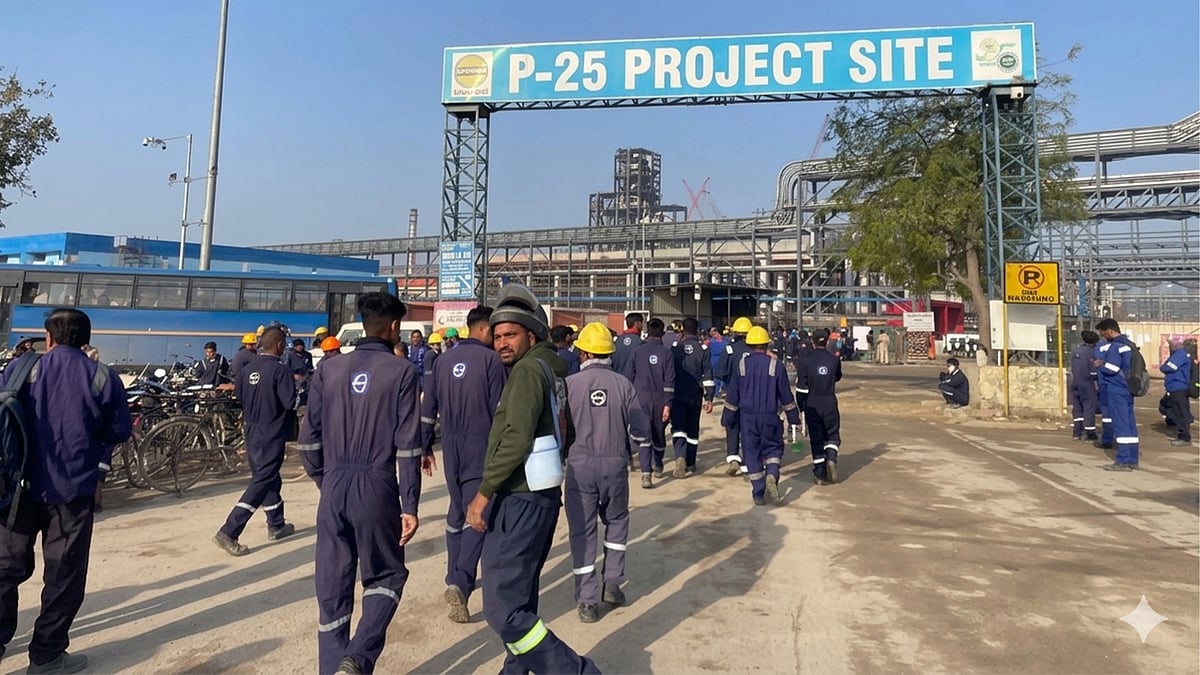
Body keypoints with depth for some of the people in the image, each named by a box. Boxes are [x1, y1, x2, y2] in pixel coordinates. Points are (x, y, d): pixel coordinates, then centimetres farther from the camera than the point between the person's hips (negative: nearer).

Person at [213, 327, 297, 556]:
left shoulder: (248, 369, 5)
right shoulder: (280, 370, -17)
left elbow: (239, 397, 12)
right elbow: (290, 402, -21)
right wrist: (294, 385, -2)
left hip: (252, 432, 8)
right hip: (272, 434, -8)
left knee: (269, 478, 20)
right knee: (261, 482, -4)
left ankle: (277, 526, 32)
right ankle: (228, 532, -9)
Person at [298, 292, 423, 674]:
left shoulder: (328, 370, 6)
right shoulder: (402, 372, -5)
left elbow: (309, 439, 7)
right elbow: (407, 445, -9)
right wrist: (410, 505, -5)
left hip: (334, 488, 4)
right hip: (377, 488, -3)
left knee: (332, 587, 14)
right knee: (385, 576, 15)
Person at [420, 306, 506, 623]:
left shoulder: (444, 360, 8)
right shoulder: (491, 360, -10)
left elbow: (428, 408, 10)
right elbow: (501, 412, -11)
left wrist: (425, 447, 18)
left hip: (451, 451, 6)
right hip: (482, 451, -6)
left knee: (457, 514, 19)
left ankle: (455, 579, 28)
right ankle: (461, 583, -16)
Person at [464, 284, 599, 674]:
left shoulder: (528, 369, -14)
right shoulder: (545, 367, 15)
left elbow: (517, 438, -24)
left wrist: (484, 491, -19)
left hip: (521, 501, -10)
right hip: (534, 496, 10)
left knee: (503, 608, -8)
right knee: (519, 598, 20)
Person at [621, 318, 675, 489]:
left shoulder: (637, 351, 0)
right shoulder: (666, 352, -3)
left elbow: (627, 377, 2)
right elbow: (670, 380, -8)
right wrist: (667, 404, -6)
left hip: (641, 399, 0)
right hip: (660, 399, 0)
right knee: (659, 433, 17)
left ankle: (646, 473, -15)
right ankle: (658, 466, 37)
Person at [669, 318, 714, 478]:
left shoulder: (674, 347, -2)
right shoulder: (703, 349, -3)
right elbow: (708, 376, -6)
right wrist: (709, 398, -2)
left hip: (677, 394, -1)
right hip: (695, 396, 1)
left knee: (678, 427, -2)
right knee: (693, 429, 14)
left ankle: (680, 457, -25)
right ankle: (690, 464, 22)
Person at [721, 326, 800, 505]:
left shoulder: (741, 365, -1)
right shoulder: (776, 365, -4)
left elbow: (732, 395, 3)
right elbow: (786, 395, 1)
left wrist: (728, 419, 11)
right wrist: (793, 417, 12)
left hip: (747, 417, 1)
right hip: (770, 416, -1)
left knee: (752, 453, 8)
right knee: (773, 448, 16)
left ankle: (758, 494, 11)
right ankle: (772, 475, -12)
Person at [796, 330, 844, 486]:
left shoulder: (805, 361, -8)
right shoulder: (835, 360, -3)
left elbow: (801, 387, -9)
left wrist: (801, 408, 1)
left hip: (812, 405, -1)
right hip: (830, 404, 1)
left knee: (816, 438, 7)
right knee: (833, 434, 16)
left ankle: (820, 474, 9)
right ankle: (831, 457, -11)